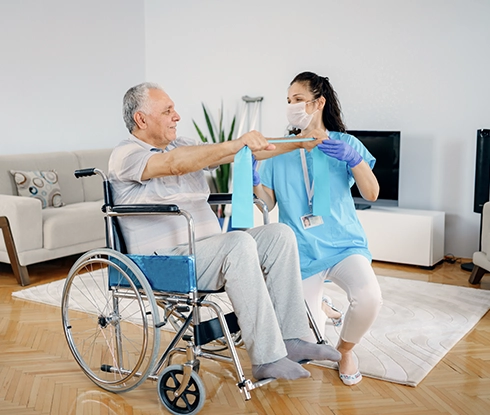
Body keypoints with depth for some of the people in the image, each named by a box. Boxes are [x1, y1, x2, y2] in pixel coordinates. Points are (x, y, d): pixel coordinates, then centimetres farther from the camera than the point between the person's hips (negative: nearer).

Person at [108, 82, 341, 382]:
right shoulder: (125, 155, -6)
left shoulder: (183, 146, 18)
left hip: (210, 250, 8)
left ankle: (290, 339, -9)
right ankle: (267, 359, -28)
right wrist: (236, 144, -31)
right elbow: (175, 164, -28)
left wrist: (298, 143, 2)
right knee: (239, 243, -32)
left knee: (280, 234, -9)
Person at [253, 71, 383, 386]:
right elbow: (267, 202, 1)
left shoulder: (346, 144, 3)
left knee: (369, 297, -31)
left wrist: (353, 159, -21)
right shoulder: (280, 152, 5)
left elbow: (372, 194, -6)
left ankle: (346, 349, 3)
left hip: (345, 244, -1)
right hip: (303, 252, 1)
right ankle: (318, 306, 38)